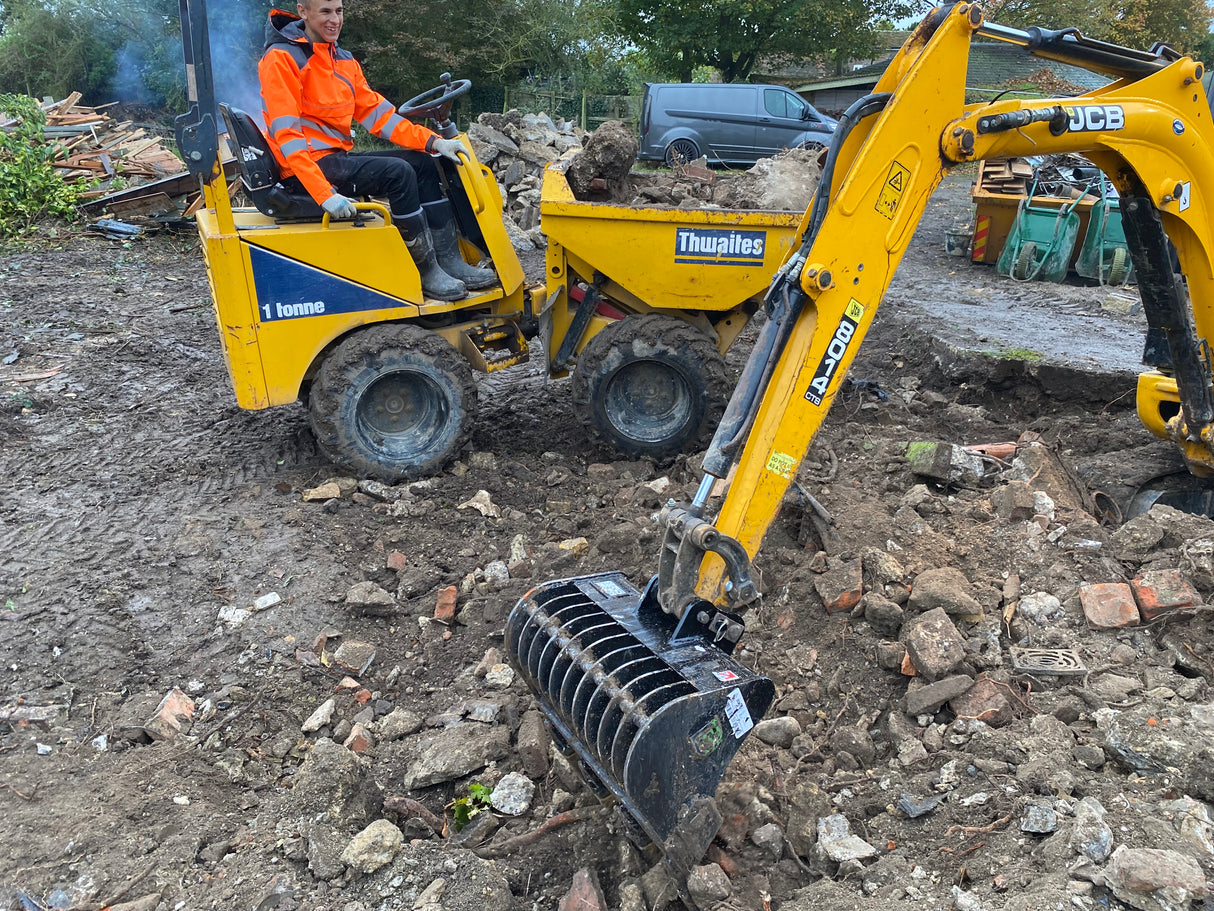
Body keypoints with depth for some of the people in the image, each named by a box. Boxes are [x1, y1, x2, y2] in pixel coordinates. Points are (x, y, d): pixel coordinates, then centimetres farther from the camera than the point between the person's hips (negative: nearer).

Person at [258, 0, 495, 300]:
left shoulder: (344, 60, 12)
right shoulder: (281, 58, -12)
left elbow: (376, 112, 10)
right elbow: (286, 133, -21)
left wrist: (434, 142, -4)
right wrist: (325, 194, -32)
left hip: (338, 158, 9)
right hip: (306, 170, -9)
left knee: (424, 163, 1)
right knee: (398, 172, -25)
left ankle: (448, 260, -5)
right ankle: (427, 272, -16)